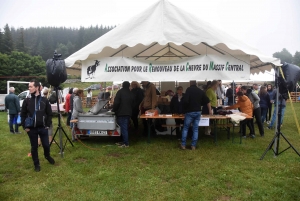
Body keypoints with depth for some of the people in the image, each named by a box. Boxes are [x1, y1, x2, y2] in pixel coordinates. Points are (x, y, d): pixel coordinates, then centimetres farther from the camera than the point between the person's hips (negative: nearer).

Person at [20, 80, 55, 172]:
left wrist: (48, 125, -2)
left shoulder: (44, 100, -1)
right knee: (34, 147, 9)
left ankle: (47, 156, 39)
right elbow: (23, 115, 4)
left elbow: (49, 114, 3)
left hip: (43, 128, 0)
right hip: (31, 129, 0)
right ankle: (36, 164, 25)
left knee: (46, 145, 7)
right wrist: (25, 127, -3)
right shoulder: (27, 101, -1)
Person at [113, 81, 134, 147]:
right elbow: (133, 104, 19)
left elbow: (116, 102, -15)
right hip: (128, 113, 7)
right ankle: (125, 141, 22)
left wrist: (114, 110, -2)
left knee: (123, 128, -5)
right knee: (125, 128, 15)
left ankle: (126, 143, -4)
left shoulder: (120, 92, -8)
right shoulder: (131, 93, 13)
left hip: (121, 113, -7)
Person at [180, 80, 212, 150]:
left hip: (190, 112, -4)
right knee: (195, 129, 9)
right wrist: (210, 110, 23)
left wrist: (185, 108, -1)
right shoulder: (200, 91, 9)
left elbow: (185, 101, -19)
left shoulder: (189, 89, -8)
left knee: (185, 128, 7)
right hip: (198, 112, 4)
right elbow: (207, 101, 13)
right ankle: (193, 145, 10)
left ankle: (183, 145, 9)